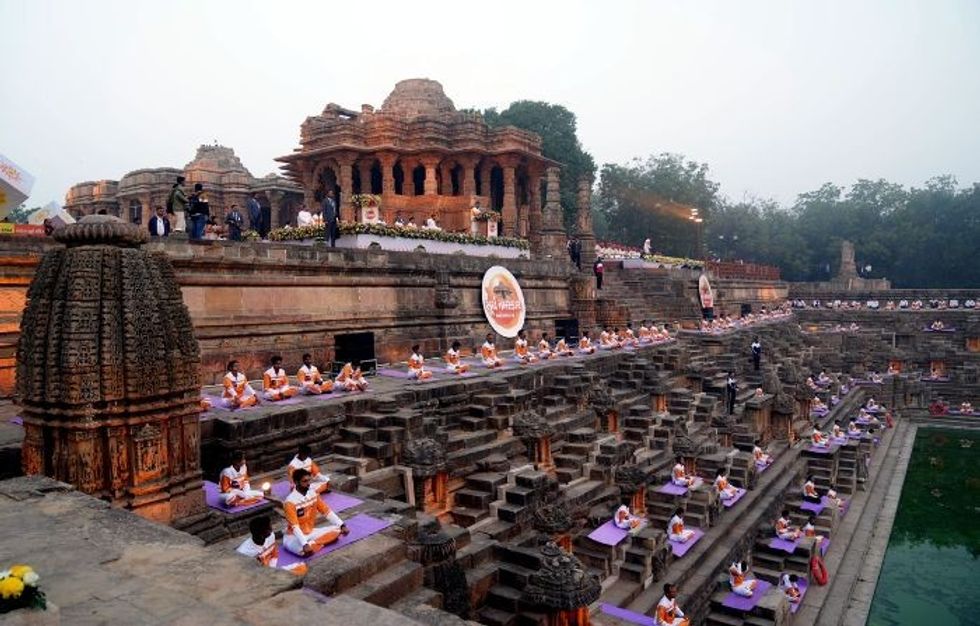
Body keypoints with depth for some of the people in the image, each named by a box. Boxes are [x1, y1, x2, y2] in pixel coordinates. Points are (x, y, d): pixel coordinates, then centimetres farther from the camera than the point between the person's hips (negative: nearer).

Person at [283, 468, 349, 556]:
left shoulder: (313, 493, -3)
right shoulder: (290, 502, -23)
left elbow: (327, 511, 2)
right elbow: (295, 527, -29)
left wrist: (342, 525, -7)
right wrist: (304, 544, -40)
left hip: (311, 532, 7)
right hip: (294, 536, -7)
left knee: (337, 530, -7)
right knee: (304, 550, -39)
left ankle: (311, 543, -12)